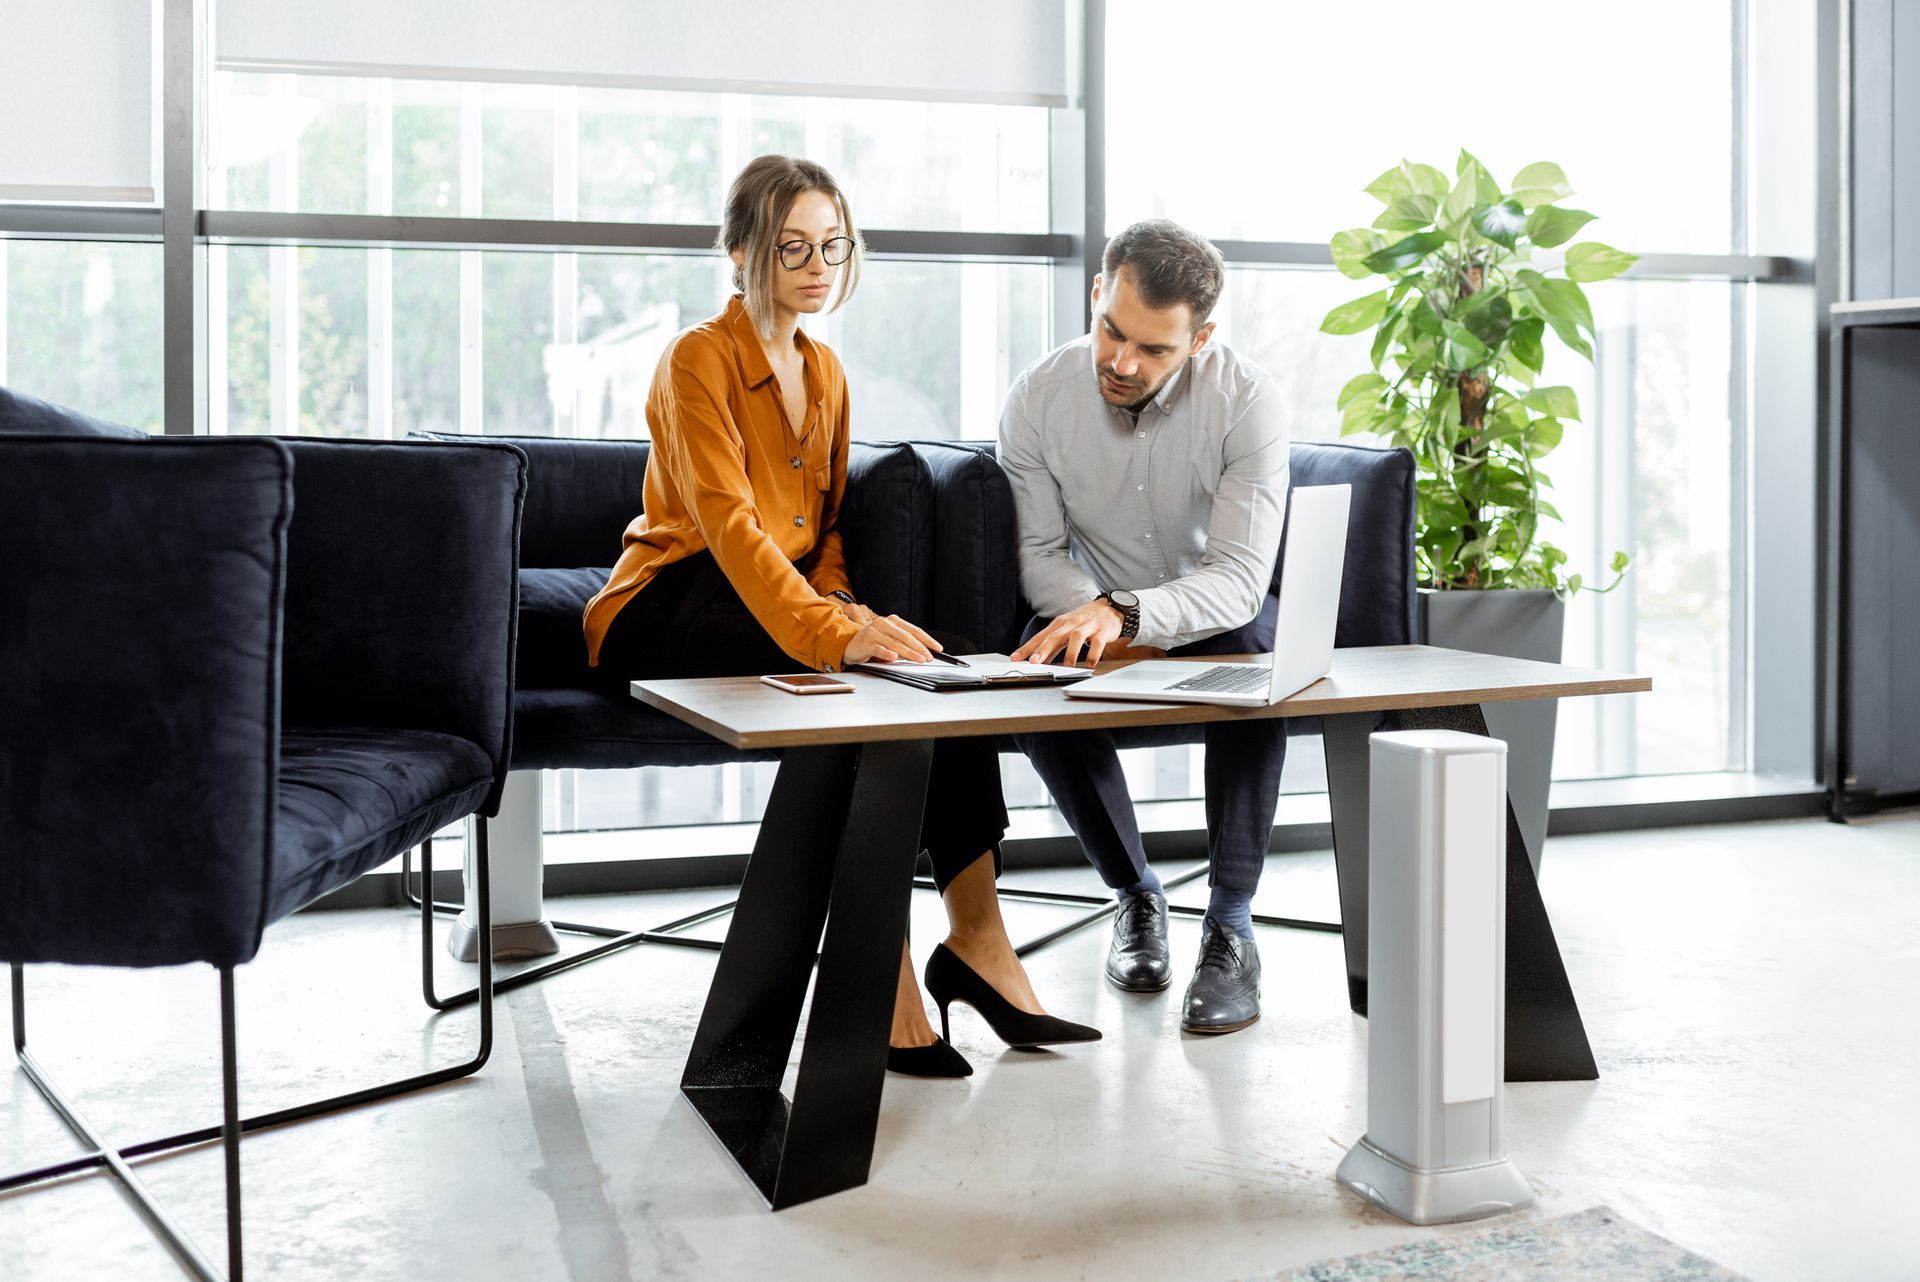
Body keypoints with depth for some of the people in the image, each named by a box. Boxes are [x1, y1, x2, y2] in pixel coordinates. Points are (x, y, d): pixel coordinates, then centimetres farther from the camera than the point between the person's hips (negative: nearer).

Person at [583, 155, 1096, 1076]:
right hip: (668, 615, -6)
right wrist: (833, 633, -38)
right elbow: (729, 524, -24)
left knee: (944, 661, -22)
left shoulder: (825, 373, 14)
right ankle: (882, 966, -28)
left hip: (788, 600, 6)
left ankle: (975, 940, -22)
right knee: (857, 683, -33)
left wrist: (840, 607, -5)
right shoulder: (698, 360, -10)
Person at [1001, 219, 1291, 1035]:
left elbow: (1240, 578, -30)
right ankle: (1135, 893, -4)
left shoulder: (1247, 401, -23)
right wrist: (1095, 618, -28)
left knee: (1251, 658, -36)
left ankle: (1231, 926, -24)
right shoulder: (1039, 396, -15)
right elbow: (1041, 553, -7)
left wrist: (1123, 615, -48)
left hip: (1217, 611, -2)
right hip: (1102, 612, 2)